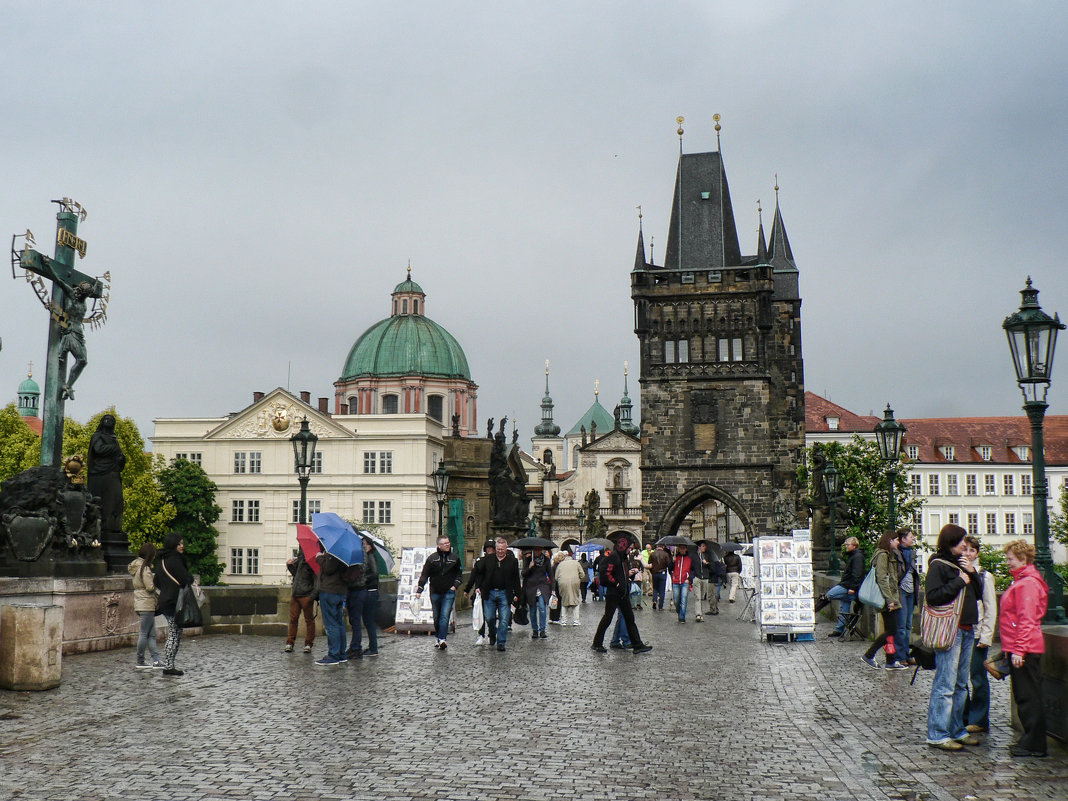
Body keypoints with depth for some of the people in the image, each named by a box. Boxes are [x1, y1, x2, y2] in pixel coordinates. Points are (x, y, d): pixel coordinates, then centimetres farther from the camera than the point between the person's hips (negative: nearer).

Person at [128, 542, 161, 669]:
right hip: (146, 605, -10)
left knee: (152, 634, 8)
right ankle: (140, 661, 6)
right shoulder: (145, 569, -15)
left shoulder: (137, 566, 13)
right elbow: (150, 587, -20)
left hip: (141, 605, 10)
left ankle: (156, 660, 7)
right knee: (145, 633, -1)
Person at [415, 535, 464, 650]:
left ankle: (442, 639, -18)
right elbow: (424, 575, 0)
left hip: (449, 593, -1)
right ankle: (439, 638, 25)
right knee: (436, 617, 10)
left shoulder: (454, 558, 4)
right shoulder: (432, 558, 0)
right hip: (435, 592, 1)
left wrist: (455, 585, -1)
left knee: (445, 616, -13)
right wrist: (419, 590, -7)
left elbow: (459, 573, 13)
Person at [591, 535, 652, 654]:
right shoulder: (613, 557, -15)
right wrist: (617, 584, -18)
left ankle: (637, 645, 9)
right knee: (607, 618, -1)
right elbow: (606, 573, -21)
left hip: (622, 594, 10)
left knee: (629, 618, 8)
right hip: (613, 593, -10)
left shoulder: (622, 557, 15)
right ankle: (597, 643, 11)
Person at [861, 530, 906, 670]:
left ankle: (891, 662, 13)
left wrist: (893, 599, 18)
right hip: (887, 599, -10)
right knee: (891, 630, -7)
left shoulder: (890, 555, 19)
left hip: (891, 598, 10)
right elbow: (881, 579, -19)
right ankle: (868, 655, 0)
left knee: (890, 630, 10)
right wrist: (889, 599, -22)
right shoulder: (883, 555, -13)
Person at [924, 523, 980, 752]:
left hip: (966, 629, 9)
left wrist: (972, 574, 2)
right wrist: (959, 582, -16)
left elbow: (976, 594, 19)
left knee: (961, 684, 14)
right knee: (945, 685, -7)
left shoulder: (960, 564, 16)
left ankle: (957, 729, 24)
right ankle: (937, 735, -2)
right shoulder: (938, 566, -9)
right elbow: (932, 596, -20)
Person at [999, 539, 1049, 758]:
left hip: (1025, 649, -10)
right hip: (1018, 648, 10)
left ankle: (1035, 745, 1)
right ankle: (1029, 739, 23)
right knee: (1023, 696, 15)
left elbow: (1026, 619, -20)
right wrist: (1012, 648, 19)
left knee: (1029, 697, -5)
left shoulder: (1028, 583, -15)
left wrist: (1019, 649, -22)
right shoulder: (1021, 581, 16)